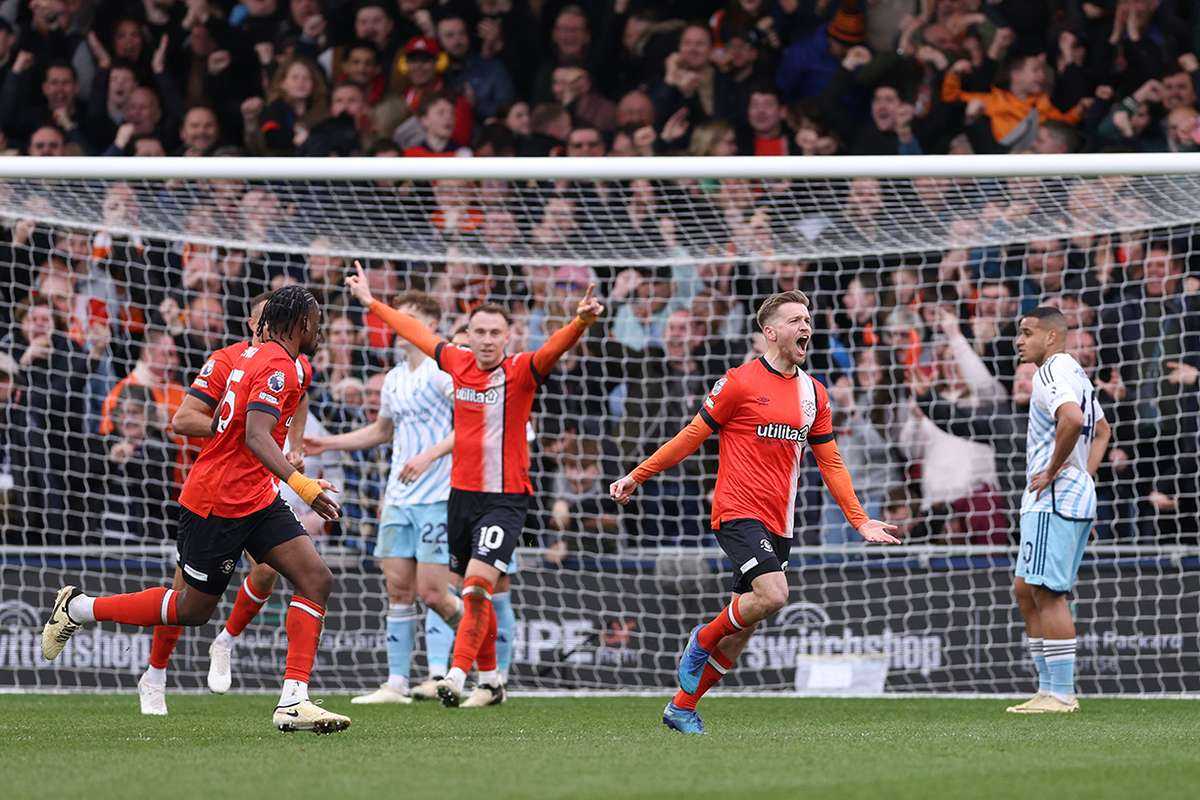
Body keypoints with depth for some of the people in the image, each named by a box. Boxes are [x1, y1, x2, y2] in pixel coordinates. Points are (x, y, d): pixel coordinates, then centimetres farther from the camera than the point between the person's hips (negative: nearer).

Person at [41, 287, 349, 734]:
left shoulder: (254, 354, 11)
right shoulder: (277, 366, -18)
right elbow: (255, 437, -31)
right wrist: (300, 484, -40)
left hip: (255, 499, 9)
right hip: (216, 506, -9)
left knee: (316, 580, -7)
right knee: (193, 609, 5)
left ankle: (293, 702, -13)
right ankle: (78, 609, 22)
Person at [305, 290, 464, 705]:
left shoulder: (442, 371, -9)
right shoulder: (394, 379, 17)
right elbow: (382, 429, 33)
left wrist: (430, 455, -24)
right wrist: (326, 443, 27)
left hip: (438, 496, -7)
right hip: (399, 499, 8)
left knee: (432, 593, -10)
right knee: (398, 589, 2)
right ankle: (396, 683, 3)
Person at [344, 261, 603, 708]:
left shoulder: (521, 372, -10)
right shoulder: (458, 364, 5)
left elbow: (554, 348, -30)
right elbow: (417, 333, 21)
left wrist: (581, 322, -50)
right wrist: (372, 303, 32)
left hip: (505, 499, -6)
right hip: (461, 494, 6)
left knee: (477, 586, -19)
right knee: (474, 593, 14)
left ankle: (457, 677, -20)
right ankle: (489, 678, 28)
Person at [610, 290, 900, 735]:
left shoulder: (813, 393, 12)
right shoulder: (740, 382, -6)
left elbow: (831, 463, 18)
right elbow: (692, 437, 1)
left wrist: (859, 521, 11)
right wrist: (637, 477, 2)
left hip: (778, 525, 6)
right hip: (738, 512, -6)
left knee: (741, 631, 5)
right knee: (773, 594, -27)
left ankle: (682, 708, 17)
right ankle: (704, 639, -1)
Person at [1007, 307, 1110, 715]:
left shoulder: (1053, 372, -13)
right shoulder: (1075, 373, 20)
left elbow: (1073, 419, -32)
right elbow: (1102, 430, 34)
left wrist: (1053, 470, -20)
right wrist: (1084, 474, 22)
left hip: (1053, 498, -11)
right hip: (1078, 494, 11)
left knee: (1049, 593, -10)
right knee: (1026, 590, 13)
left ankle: (1061, 693, -11)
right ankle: (1049, 688, 13)